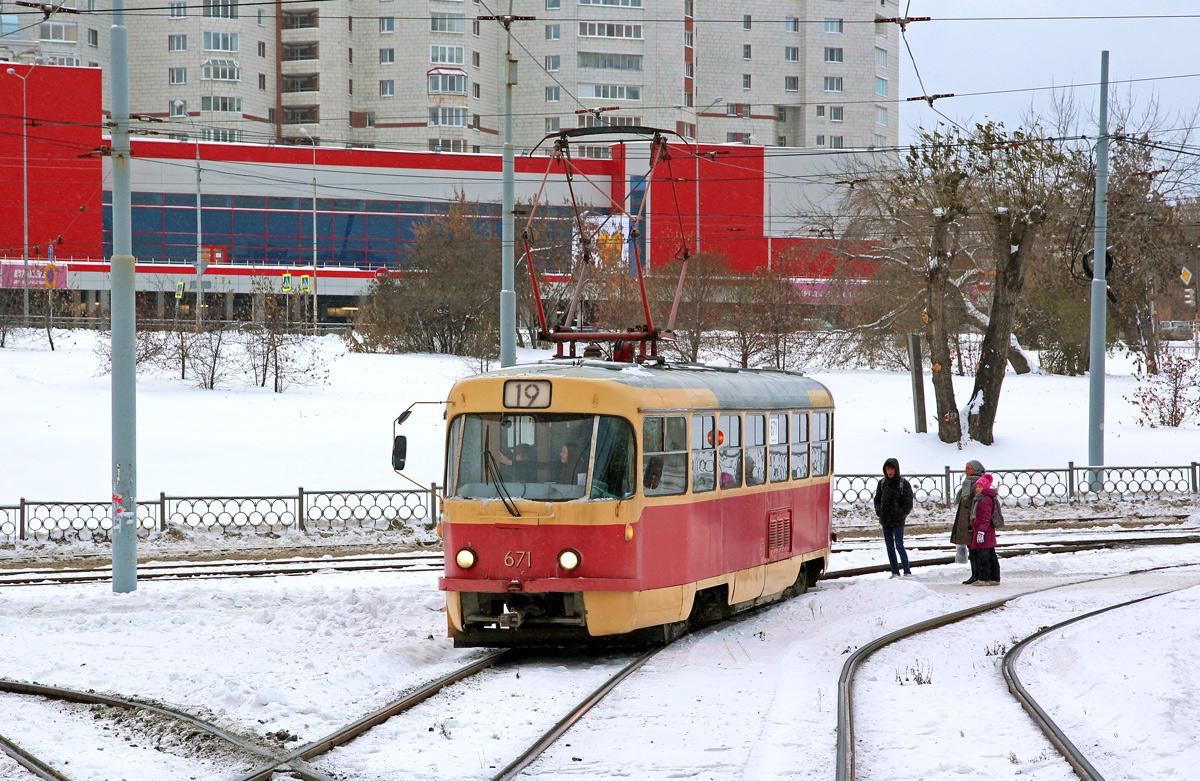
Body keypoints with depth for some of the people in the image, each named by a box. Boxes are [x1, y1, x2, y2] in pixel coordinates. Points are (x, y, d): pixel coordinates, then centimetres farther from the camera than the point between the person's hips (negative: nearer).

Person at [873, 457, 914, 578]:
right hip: (885, 520, 5)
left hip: (898, 521, -5)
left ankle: (907, 572, 0)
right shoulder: (882, 483, 8)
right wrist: (878, 510, 0)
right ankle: (895, 572, 15)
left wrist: (901, 513, -16)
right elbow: (877, 499, 18)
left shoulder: (903, 483, -6)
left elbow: (908, 504, -5)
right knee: (889, 546, 8)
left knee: (899, 546, -8)